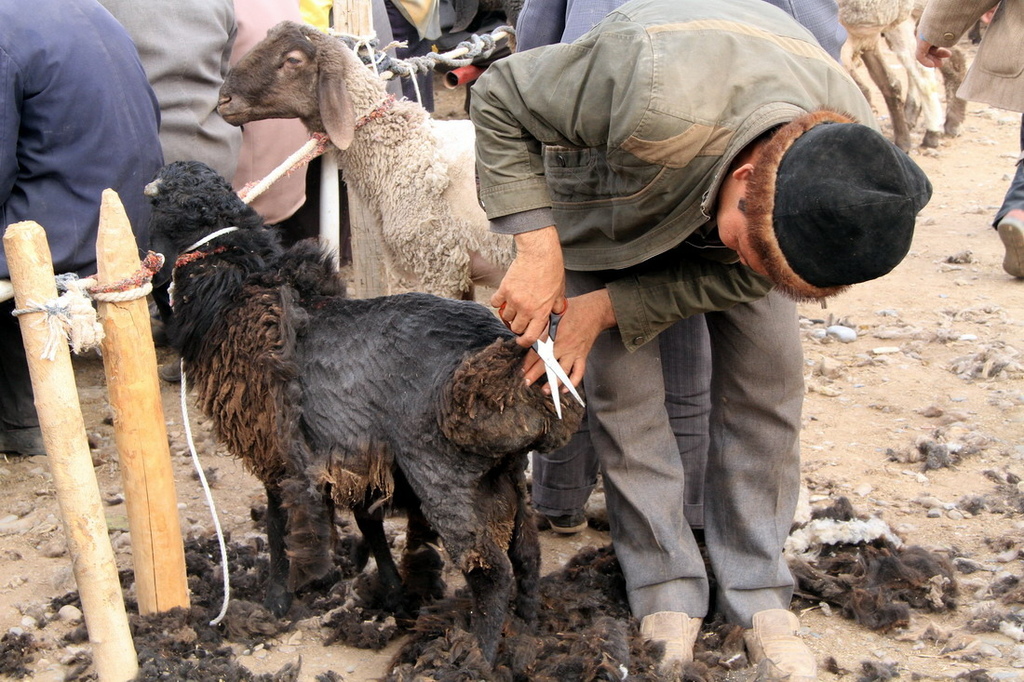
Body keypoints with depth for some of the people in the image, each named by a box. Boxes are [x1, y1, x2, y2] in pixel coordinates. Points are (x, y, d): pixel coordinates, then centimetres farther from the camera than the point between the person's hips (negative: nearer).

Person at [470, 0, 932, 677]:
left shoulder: (850, 160, -32)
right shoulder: (651, 90, -48)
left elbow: (736, 277, -17)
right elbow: (500, 96, -30)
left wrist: (608, 308, -28)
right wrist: (539, 249, -36)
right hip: (609, 194, -2)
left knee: (769, 373, -6)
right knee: (623, 385, -9)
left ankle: (759, 599, 8)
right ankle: (669, 598, 7)